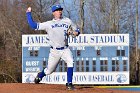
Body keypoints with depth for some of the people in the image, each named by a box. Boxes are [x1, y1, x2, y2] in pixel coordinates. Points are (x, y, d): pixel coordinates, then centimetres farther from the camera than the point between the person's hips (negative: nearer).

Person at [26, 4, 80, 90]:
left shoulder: (68, 21, 6)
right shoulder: (49, 24, 0)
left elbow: (77, 30, 14)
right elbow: (33, 25, -2)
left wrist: (74, 33, -8)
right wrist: (29, 14, -1)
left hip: (65, 50, 1)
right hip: (54, 51, -1)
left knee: (70, 62, -28)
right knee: (49, 70, 8)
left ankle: (69, 83, -20)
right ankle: (40, 76, 43)